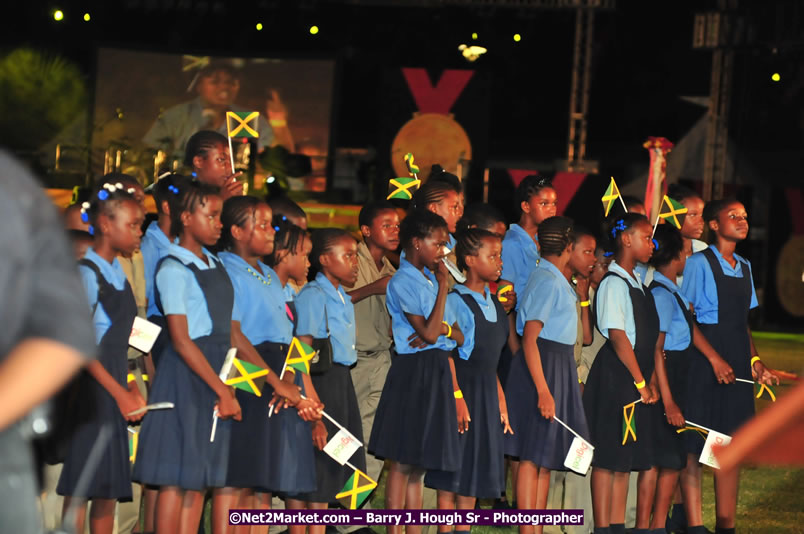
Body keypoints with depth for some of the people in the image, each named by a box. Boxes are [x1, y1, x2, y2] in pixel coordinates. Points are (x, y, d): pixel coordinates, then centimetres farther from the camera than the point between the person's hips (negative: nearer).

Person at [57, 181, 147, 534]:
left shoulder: (117, 272, 14)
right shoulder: (87, 273, -10)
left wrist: (130, 387, 9)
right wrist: (120, 393, -17)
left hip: (114, 387, 8)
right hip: (90, 386, -8)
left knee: (109, 491, 7)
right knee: (81, 489, -10)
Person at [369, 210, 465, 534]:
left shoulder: (430, 279, 15)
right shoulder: (403, 282, -10)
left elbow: (457, 336, 12)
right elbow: (430, 332, -19)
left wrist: (444, 328, -12)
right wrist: (443, 285, -12)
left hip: (437, 373, 8)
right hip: (414, 372, -8)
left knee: (418, 465, 10)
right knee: (403, 462, -6)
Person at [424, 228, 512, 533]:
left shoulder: (493, 302, 11)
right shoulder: (456, 301, -13)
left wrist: (499, 396, 17)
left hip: (487, 390, 8)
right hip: (462, 385, -8)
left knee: (478, 464, 11)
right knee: (455, 466, -3)